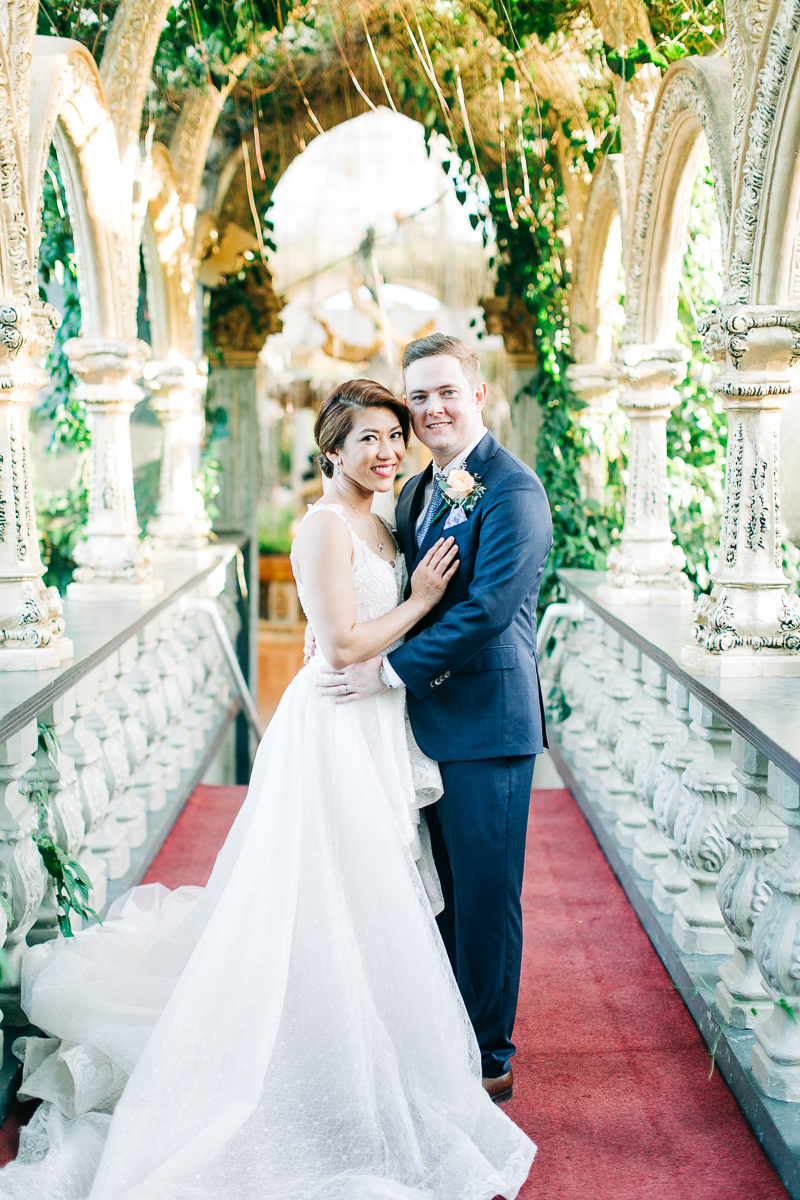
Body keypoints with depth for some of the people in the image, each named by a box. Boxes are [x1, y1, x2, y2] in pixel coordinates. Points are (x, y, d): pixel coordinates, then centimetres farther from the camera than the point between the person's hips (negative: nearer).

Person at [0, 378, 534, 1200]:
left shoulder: (379, 527, 13)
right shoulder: (325, 525, -15)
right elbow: (343, 646, -20)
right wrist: (422, 601, -12)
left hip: (375, 733, 9)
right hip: (334, 734, -9)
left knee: (366, 910, 17)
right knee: (334, 913, 0)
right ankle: (340, 1098, 15)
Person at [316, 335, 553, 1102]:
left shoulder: (511, 490, -15)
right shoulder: (417, 491, 13)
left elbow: (488, 608, -23)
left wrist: (388, 669, -19)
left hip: (486, 726, -8)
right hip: (429, 722, 8)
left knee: (485, 896, 4)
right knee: (442, 892, 19)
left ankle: (490, 1061, 20)